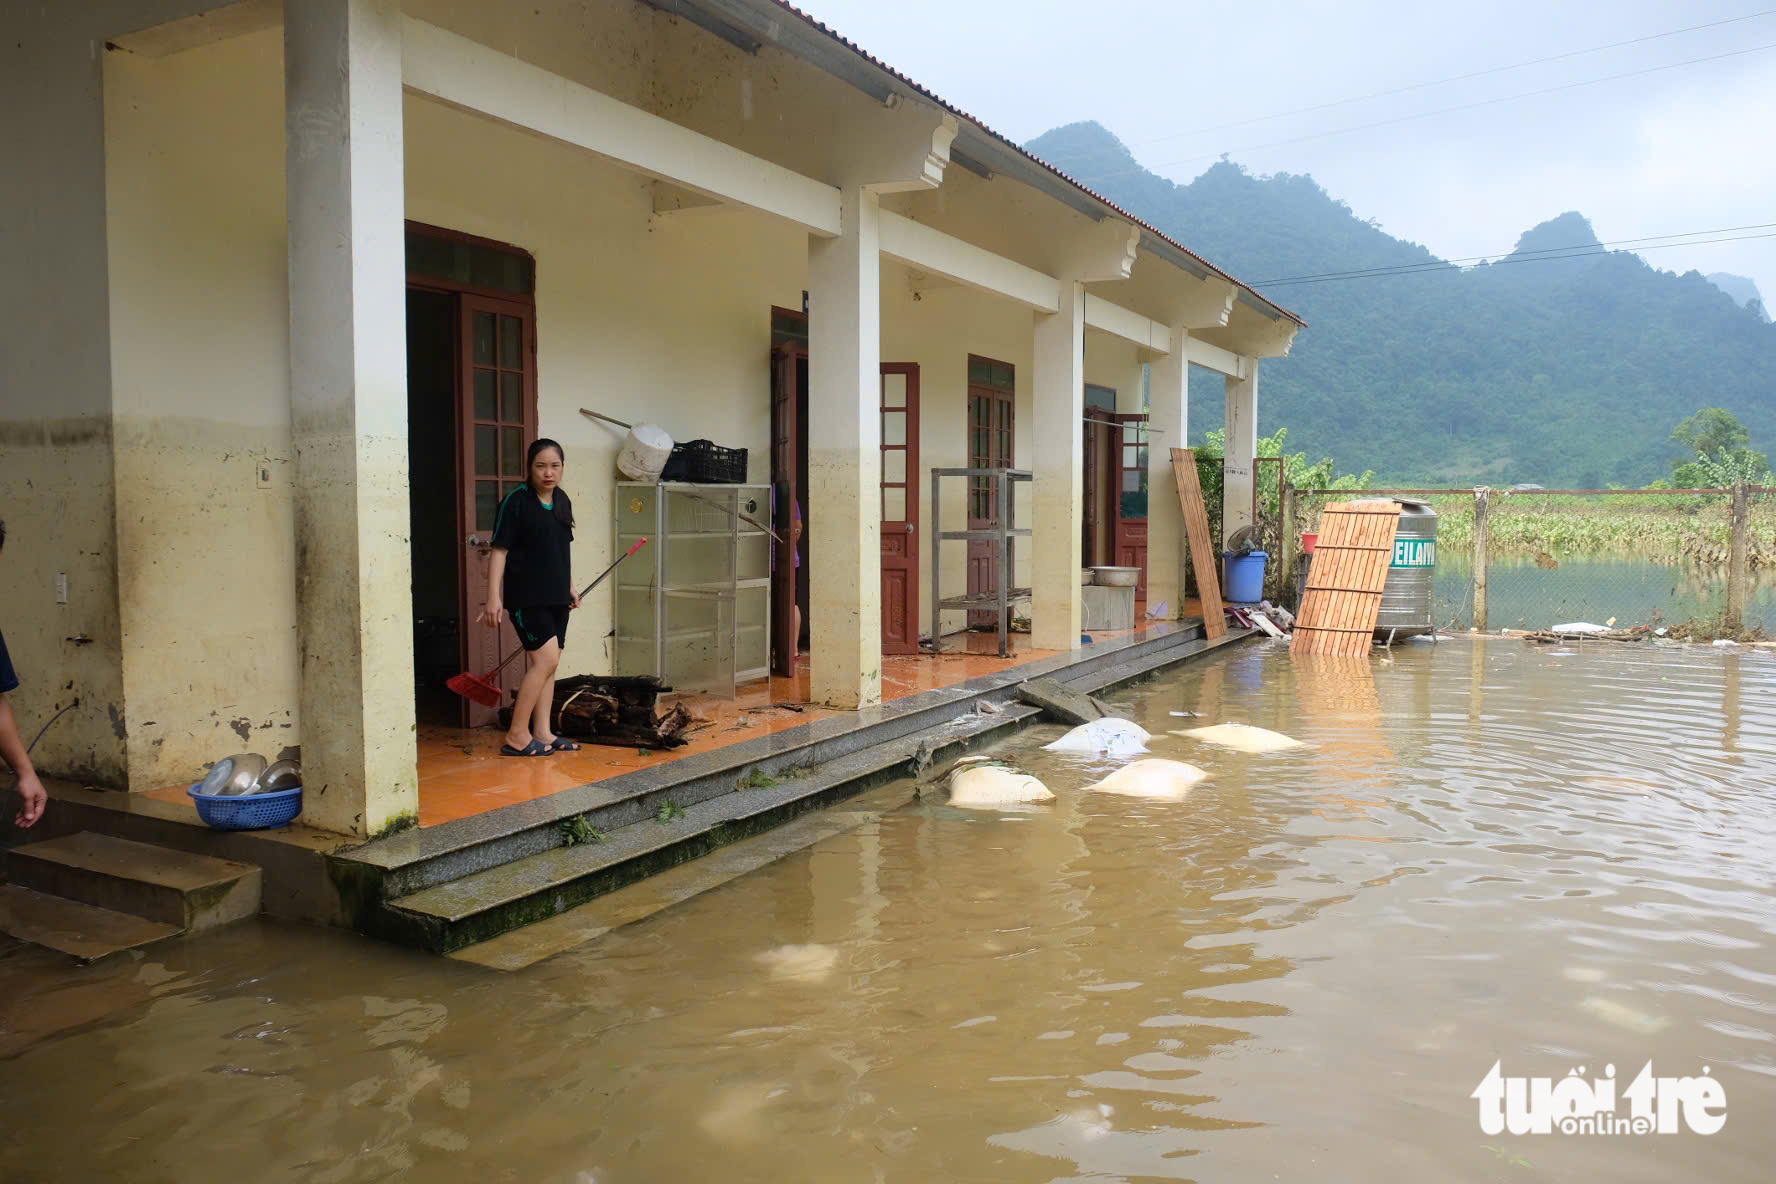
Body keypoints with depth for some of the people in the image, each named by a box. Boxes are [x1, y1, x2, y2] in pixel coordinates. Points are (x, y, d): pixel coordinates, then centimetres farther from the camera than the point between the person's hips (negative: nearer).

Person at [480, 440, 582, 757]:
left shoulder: (563, 502, 10)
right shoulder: (516, 501, -10)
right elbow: (499, 551, -12)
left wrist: (570, 588, 23)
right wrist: (493, 597, -17)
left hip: (555, 597, 7)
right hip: (526, 596, -7)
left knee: (547, 664, 9)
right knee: (547, 658, -15)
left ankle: (542, 733, 17)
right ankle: (516, 736, -6)